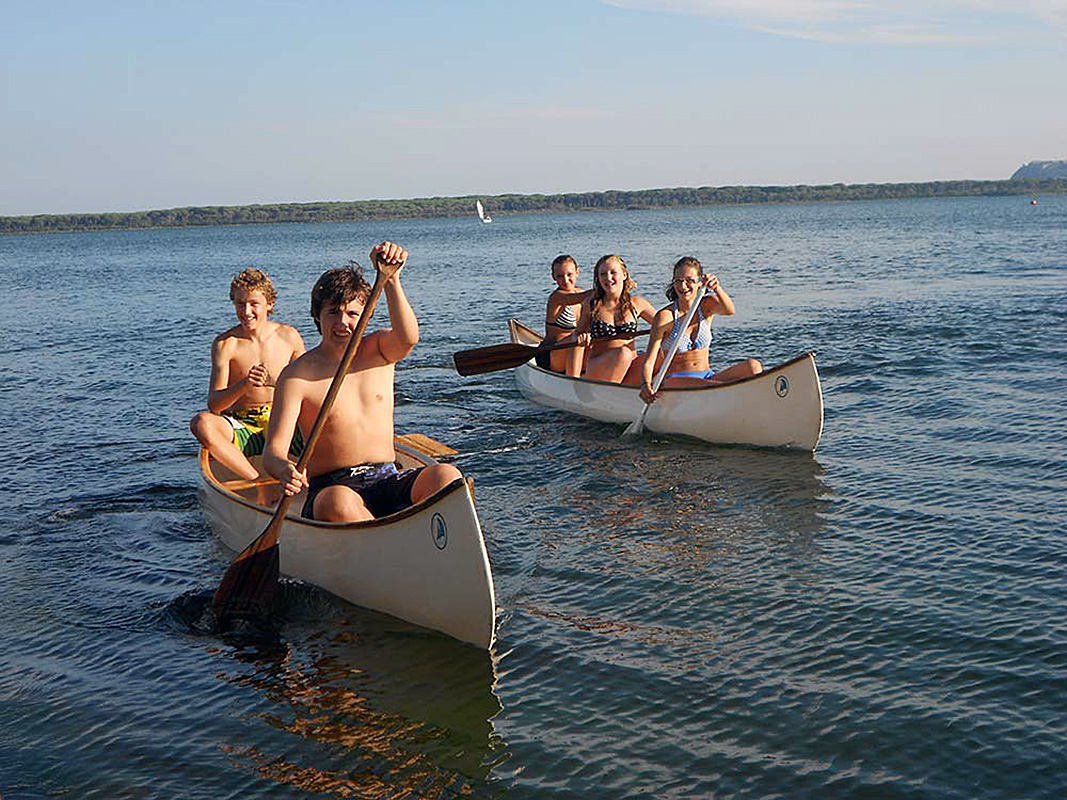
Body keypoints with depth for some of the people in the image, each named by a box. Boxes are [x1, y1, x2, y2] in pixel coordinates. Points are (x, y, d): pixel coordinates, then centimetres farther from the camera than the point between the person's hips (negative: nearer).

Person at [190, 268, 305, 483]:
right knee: (201, 423, -32)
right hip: (241, 429, -1)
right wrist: (245, 384, -29)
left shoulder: (289, 337, 3)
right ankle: (258, 481, -34)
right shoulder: (225, 344, -3)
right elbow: (213, 405, -11)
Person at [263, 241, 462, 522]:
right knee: (339, 503, -39)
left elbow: (408, 338, -16)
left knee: (445, 476, -27)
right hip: (329, 487, -3)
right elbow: (272, 451, -7)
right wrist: (284, 469, -32)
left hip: (388, 481, 3)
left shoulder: (379, 350, 10)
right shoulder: (297, 375, 0)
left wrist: (390, 279, -32)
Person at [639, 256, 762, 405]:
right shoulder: (665, 316, -5)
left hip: (707, 376, 4)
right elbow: (648, 361, -12)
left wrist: (717, 288, -40)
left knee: (753, 366, -23)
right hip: (674, 381, -4)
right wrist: (646, 384, -34)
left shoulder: (707, 306, 6)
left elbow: (728, 310, -19)